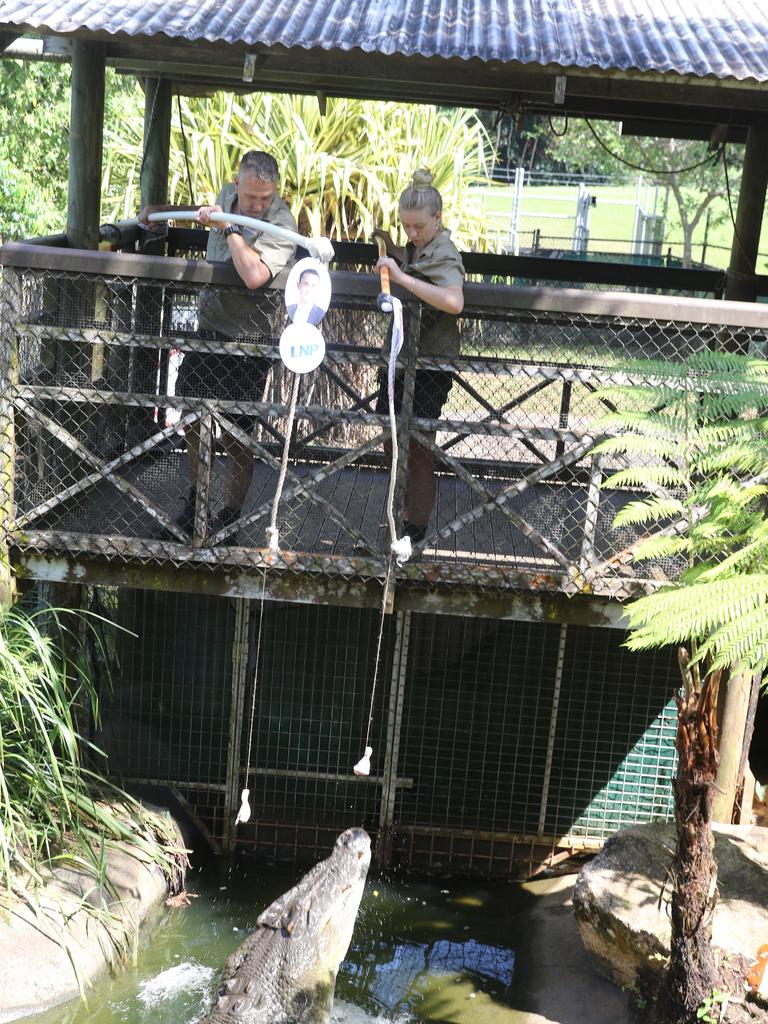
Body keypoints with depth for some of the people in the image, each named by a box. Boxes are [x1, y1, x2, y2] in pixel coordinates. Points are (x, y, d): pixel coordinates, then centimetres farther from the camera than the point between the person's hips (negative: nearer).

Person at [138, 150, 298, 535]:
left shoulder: (280, 225, -23)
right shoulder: (228, 194, 0)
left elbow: (254, 276, -42)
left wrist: (228, 228, -32)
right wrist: (161, 211, 29)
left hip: (245, 342, -7)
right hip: (208, 329, 8)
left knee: (235, 436, -1)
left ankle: (230, 516, 17)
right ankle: (194, 495, 37)